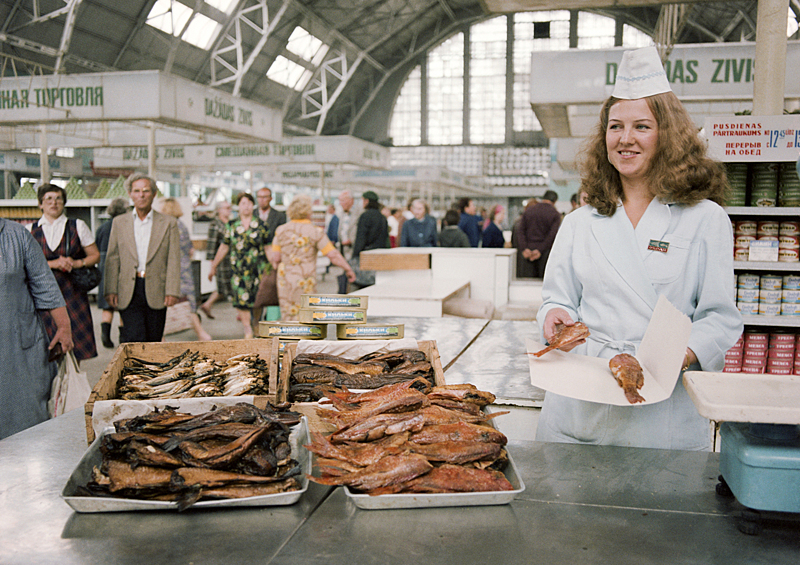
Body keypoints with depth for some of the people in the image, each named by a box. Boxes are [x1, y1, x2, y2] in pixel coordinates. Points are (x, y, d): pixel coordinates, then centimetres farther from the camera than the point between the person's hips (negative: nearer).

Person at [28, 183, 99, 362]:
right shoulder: (31, 230, 10)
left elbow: (96, 255, 10)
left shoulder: (78, 226, 9)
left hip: (72, 291, 0)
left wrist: (77, 263, -9)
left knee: (75, 339, -5)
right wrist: (53, 263, -10)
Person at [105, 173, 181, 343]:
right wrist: (110, 290, 0)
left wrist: (172, 291, -6)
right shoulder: (119, 222, 11)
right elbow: (112, 259, 8)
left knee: (154, 343, 5)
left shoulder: (169, 223, 6)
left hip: (156, 291, 0)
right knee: (134, 340, -10)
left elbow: (174, 261, 2)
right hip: (129, 292, 0)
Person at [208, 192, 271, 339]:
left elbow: (267, 247, 6)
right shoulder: (232, 225, 7)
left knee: (257, 299, 2)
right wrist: (213, 267, 17)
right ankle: (248, 331, 0)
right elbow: (224, 247, 14)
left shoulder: (260, 224, 4)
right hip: (238, 270, 0)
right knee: (242, 298, -7)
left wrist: (271, 265, 0)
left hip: (258, 268, 0)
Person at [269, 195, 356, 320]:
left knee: (288, 319, 14)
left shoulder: (281, 230, 3)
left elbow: (274, 258, 0)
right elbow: (333, 255, -10)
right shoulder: (315, 231, -8)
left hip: (285, 281, 4)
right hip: (305, 284, -4)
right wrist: (348, 269, 1)